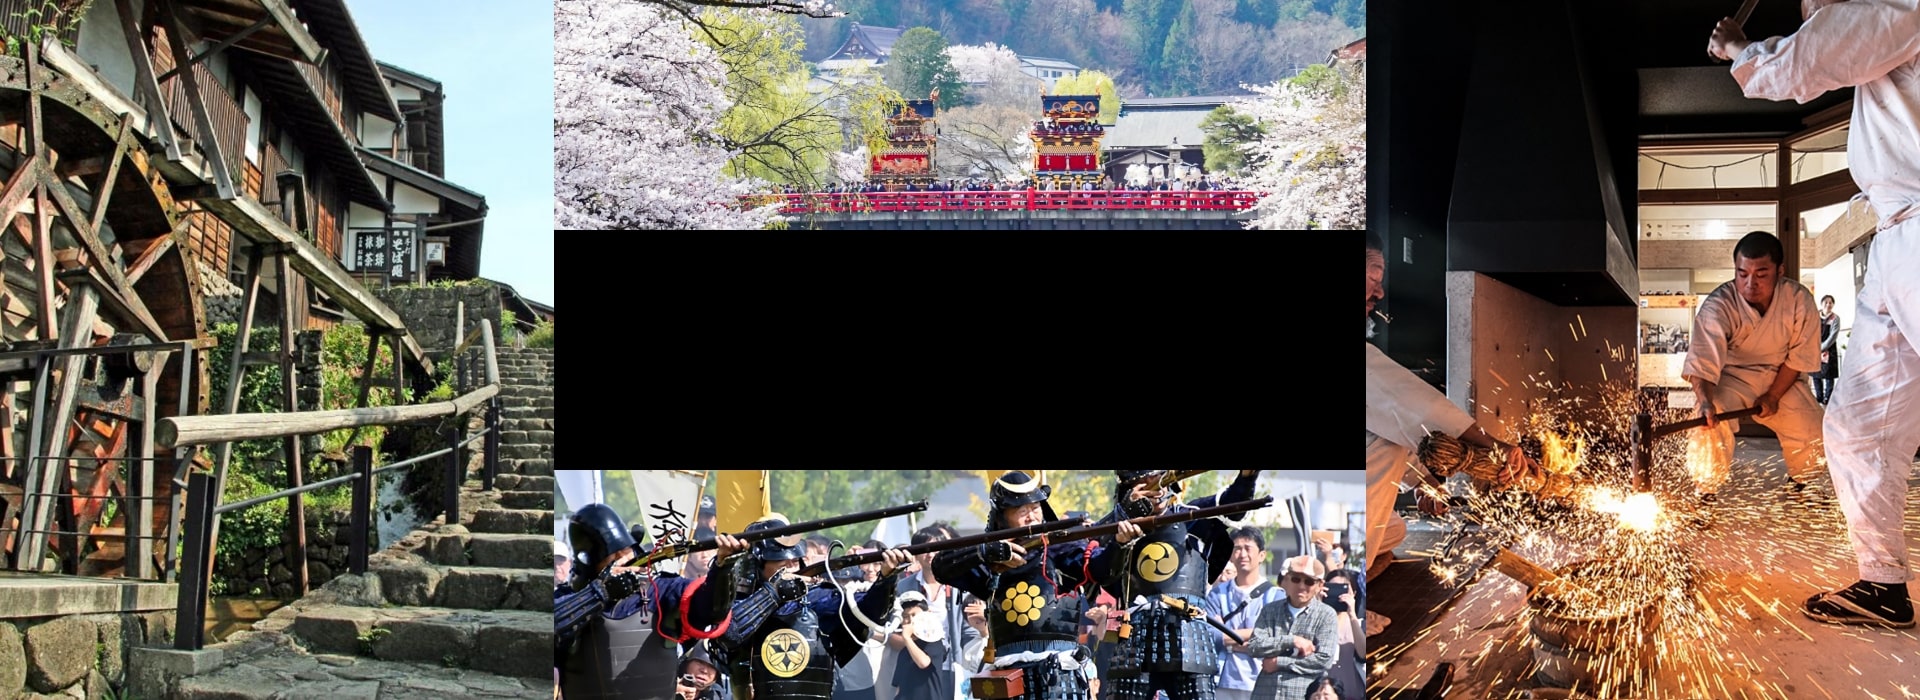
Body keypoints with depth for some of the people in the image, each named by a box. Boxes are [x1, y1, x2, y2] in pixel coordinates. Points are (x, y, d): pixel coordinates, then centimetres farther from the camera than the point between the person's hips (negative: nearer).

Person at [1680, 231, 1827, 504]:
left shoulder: (1800, 300, -17)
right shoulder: (1718, 305, -28)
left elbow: (1799, 355, -7)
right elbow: (1703, 359, -39)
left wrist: (1774, 396, -14)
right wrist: (1706, 401, -56)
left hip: (1781, 378, 3)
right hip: (1731, 377, -3)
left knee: (1810, 426, -4)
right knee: (1711, 423, -27)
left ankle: (1803, 483, 31)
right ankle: (1704, 493, -7)